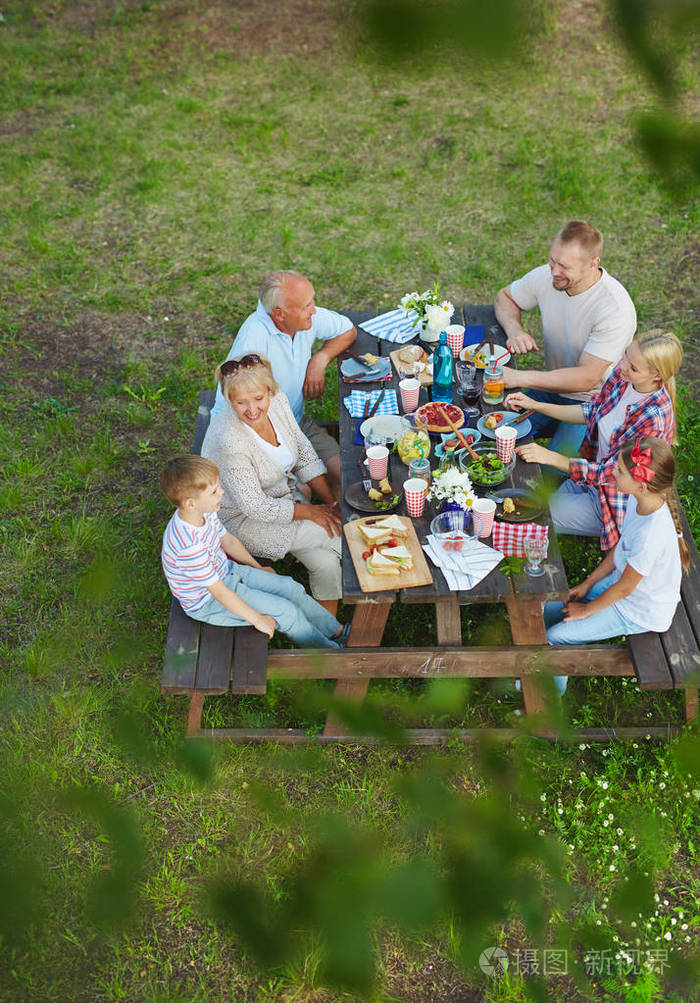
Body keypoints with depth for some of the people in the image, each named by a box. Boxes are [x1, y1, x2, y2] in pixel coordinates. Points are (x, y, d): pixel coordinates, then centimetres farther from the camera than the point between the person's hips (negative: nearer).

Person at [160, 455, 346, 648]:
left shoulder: (205, 513, -11)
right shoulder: (189, 546, -38)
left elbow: (228, 541, 10)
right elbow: (219, 592, -30)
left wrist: (258, 568, 20)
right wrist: (258, 619, -20)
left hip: (225, 571, 8)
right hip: (207, 603, -8)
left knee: (292, 588, 4)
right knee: (286, 611, -10)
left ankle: (338, 632, 20)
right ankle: (331, 652, 11)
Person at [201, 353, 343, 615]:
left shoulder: (277, 400, -14)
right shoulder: (229, 442, -34)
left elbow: (304, 452, 0)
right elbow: (255, 507, -26)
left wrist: (333, 503, -6)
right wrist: (311, 511, -19)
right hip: (243, 517, -7)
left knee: (326, 562, -10)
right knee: (340, 535, -13)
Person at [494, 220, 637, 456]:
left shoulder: (616, 310, -29)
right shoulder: (546, 276, -11)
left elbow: (586, 378, -30)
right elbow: (505, 297, 9)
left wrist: (519, 377, -35)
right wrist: (515, 331, -14)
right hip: (553, 386, 6)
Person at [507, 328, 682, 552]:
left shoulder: (654, 418, -33)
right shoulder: (622, 375, -13)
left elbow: (606, 472, -27)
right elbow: (591, 411, 5)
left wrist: (548, 456, -29)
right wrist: (535, 405, -4)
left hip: (616, 499, -7)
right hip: (594, 474, 7)